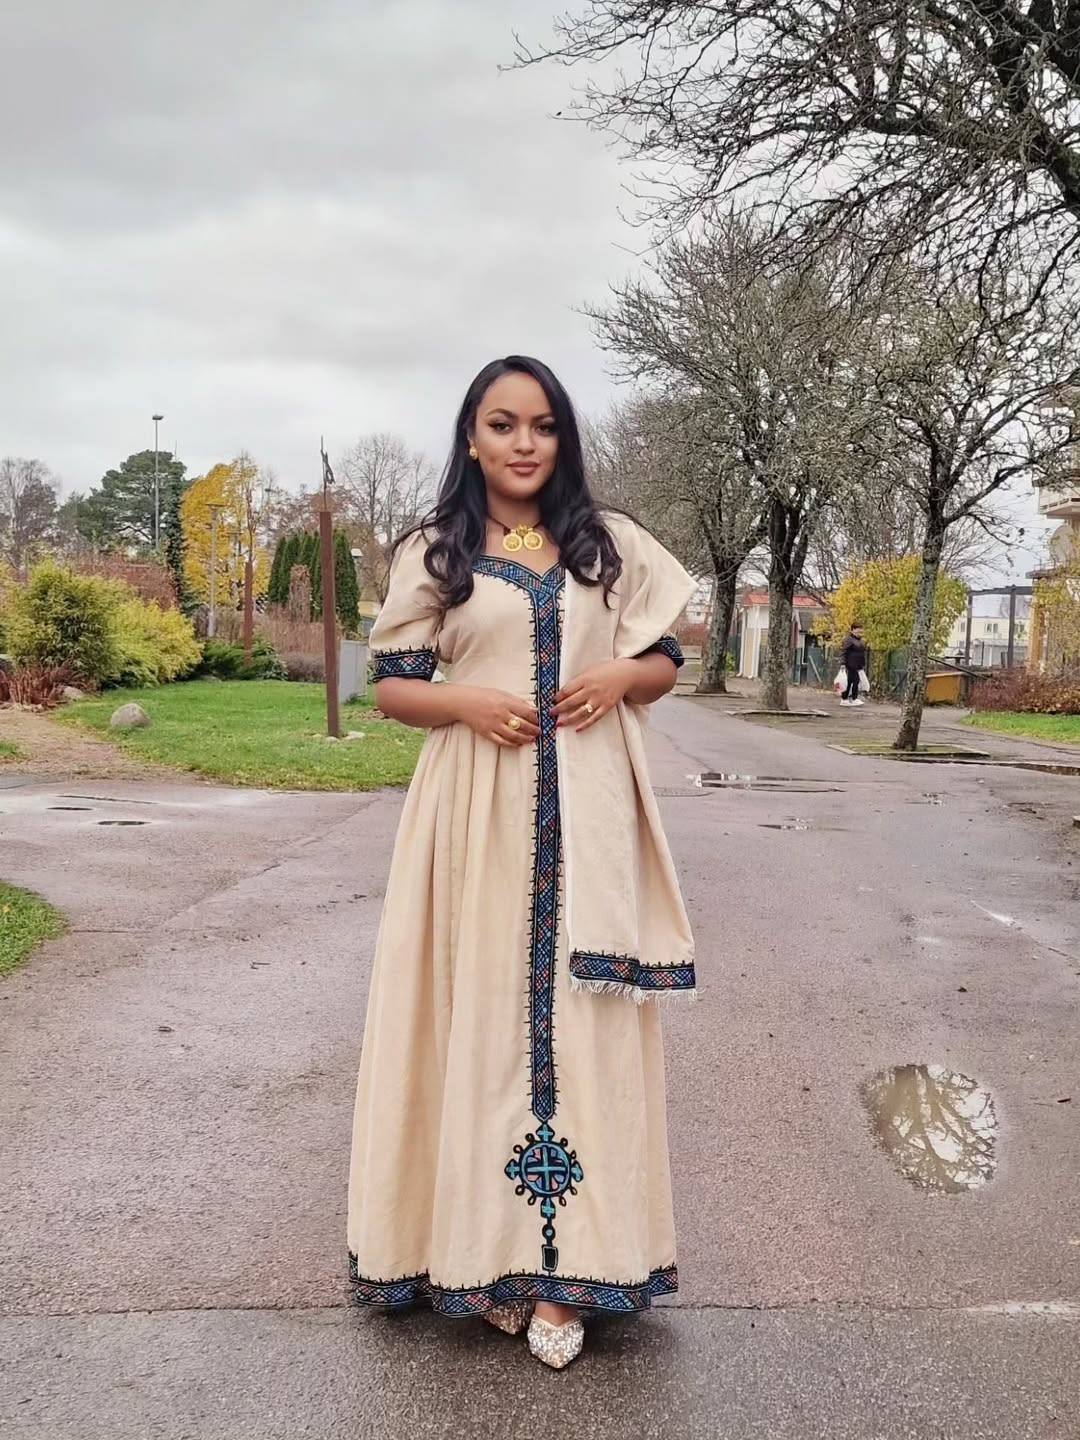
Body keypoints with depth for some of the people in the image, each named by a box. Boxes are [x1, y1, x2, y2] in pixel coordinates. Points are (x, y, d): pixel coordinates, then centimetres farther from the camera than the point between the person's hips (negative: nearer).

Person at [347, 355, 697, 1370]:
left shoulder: (610, 545, 11)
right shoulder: (432, 553, 7)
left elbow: (665, 664, 14)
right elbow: (390, 684, 5)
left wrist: (617, 679, -7)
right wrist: (466, 700, -14)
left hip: (585, 813, 1)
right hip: (478, 811, -1)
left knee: (577, 1015, 0)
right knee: (483, 1009, 1)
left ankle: (562, 1261, 9)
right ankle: (482, 1245, 15)